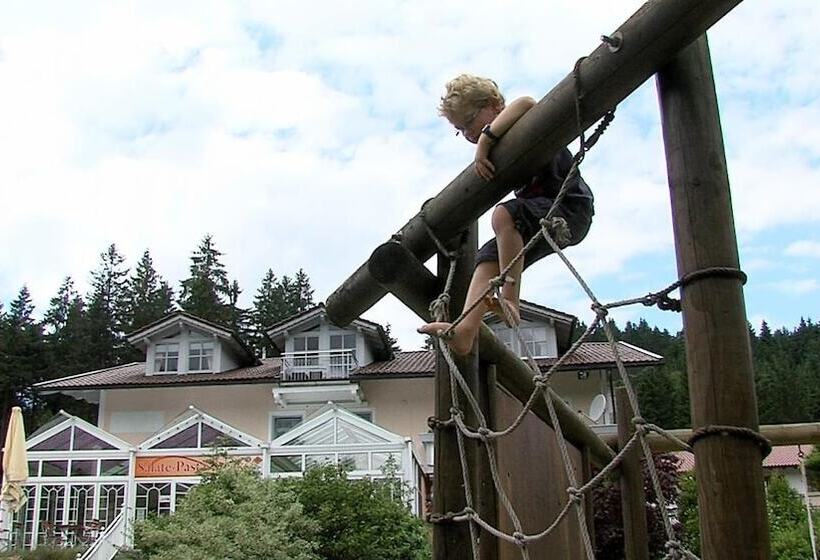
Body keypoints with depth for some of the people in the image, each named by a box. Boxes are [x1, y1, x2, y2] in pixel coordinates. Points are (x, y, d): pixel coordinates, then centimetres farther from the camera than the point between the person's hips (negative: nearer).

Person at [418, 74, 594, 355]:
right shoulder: (498, 147, 15)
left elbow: (525, 104, -33)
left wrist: (485, 140, -31)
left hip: (570, 208, -9)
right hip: (541, 217, 9)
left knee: (504, 214, -32)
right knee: (488, 257, -6)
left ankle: (509, 298, -30)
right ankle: (465, 331, -22)